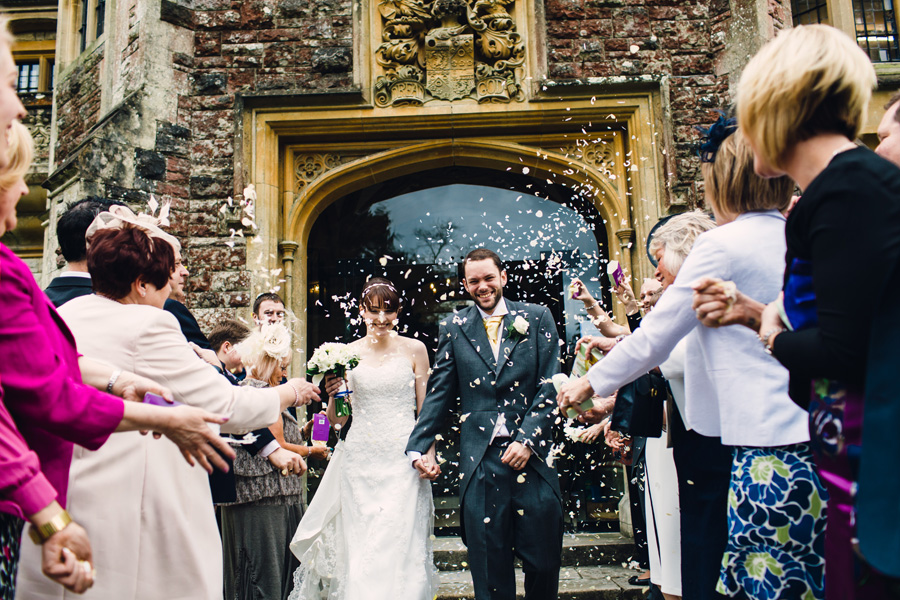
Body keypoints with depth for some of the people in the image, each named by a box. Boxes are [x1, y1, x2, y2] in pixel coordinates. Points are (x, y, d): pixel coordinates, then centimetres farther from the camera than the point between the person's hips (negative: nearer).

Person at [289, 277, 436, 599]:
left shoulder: (414, 349, 1)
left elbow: (425, 408, 4)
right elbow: (337, 420, 7)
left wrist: (428, 453, -7)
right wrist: (333, 395, -13)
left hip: (402, 460, -1)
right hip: (360, 460, 2)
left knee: (401, 543, -1)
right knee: (359, 547, 6)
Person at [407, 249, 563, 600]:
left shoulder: (537, 318, 6)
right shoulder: (454, 328, 8)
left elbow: (550, 387, 0)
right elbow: (438, 395, 7)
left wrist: (527, 439, -11)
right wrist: (418, 448, -2)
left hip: (532, 454, 0)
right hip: (481, 462, 1)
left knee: (543, 563, 9)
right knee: (489, 571, 8)